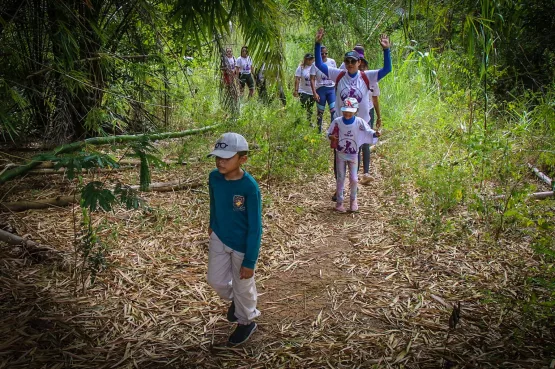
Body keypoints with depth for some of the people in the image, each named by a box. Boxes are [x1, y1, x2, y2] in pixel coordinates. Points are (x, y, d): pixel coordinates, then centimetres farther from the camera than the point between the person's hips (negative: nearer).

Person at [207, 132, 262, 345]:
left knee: (242, 286, 14)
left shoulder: (249, 187, -30)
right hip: (219, 238, 5)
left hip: (242, 245, -5)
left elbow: (255, 227, -23)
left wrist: (249, 262, -20)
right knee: (216, 280, 18)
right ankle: (234, 300, 51)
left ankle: (246, 321, 41)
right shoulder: (214, 177, -13)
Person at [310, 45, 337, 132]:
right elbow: (312, 80, -6)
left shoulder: (332, 62, 3)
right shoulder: (315, 65, -4)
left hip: (331, 89, 1)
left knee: (334, 110, -10)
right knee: (320, 112, 8)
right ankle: (319, 131, 20)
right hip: (320, 89, -1)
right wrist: (314, 93, -15)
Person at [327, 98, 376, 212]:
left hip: (353, 155, -1)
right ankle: (339, 201, 22)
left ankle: (353, 199, 26)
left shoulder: (359, 122, -13)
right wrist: (331, 137, -24)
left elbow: (368, 131, -23)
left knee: (353, 179, 1)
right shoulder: (337, 121, -10)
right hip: (340, 154, 1)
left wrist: (375, 134, -44)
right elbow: (329, 133, -1)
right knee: (340, 179, 9)